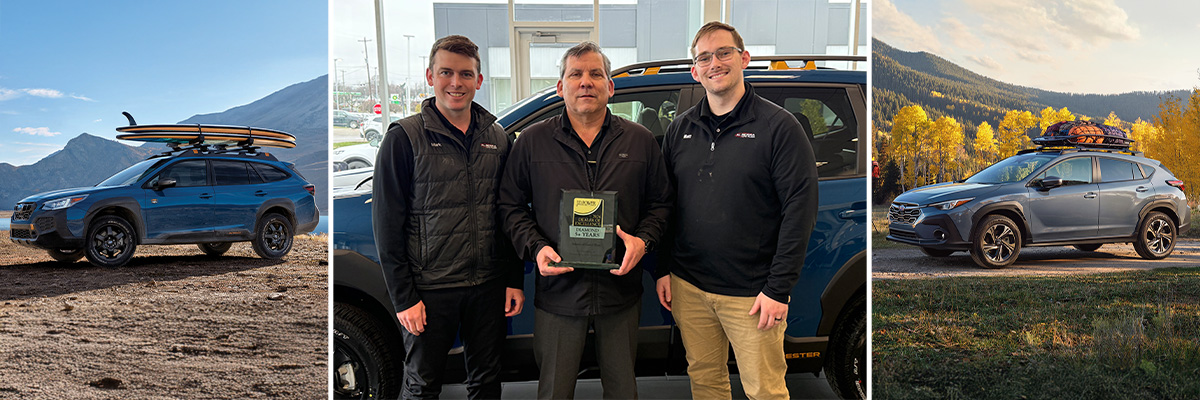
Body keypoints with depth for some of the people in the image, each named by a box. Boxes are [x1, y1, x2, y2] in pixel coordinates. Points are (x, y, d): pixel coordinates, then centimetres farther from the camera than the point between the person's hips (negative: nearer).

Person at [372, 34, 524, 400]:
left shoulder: (496, 137, 7)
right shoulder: (405, 137, -6)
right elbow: (387, 223, -7)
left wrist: (514, 280, 6)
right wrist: (403, 297, -11)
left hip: (489, 287, 4)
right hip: (430, 289, -4)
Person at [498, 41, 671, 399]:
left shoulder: (640, 140, 5)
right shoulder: (532, 141, 1)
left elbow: (659, 203, 9)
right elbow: (511, 205, 5)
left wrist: (643, 240, -10)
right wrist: (536, 248, -11)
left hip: (621, 291, 1)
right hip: (558, 292, -1)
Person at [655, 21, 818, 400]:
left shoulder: (779, 127, -7)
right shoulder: (680, 129, 9)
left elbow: (800, 209, -11)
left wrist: (778, 289, -14)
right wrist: (663, 270, 7)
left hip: (752, 294, -4)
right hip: (688, 287, 5)